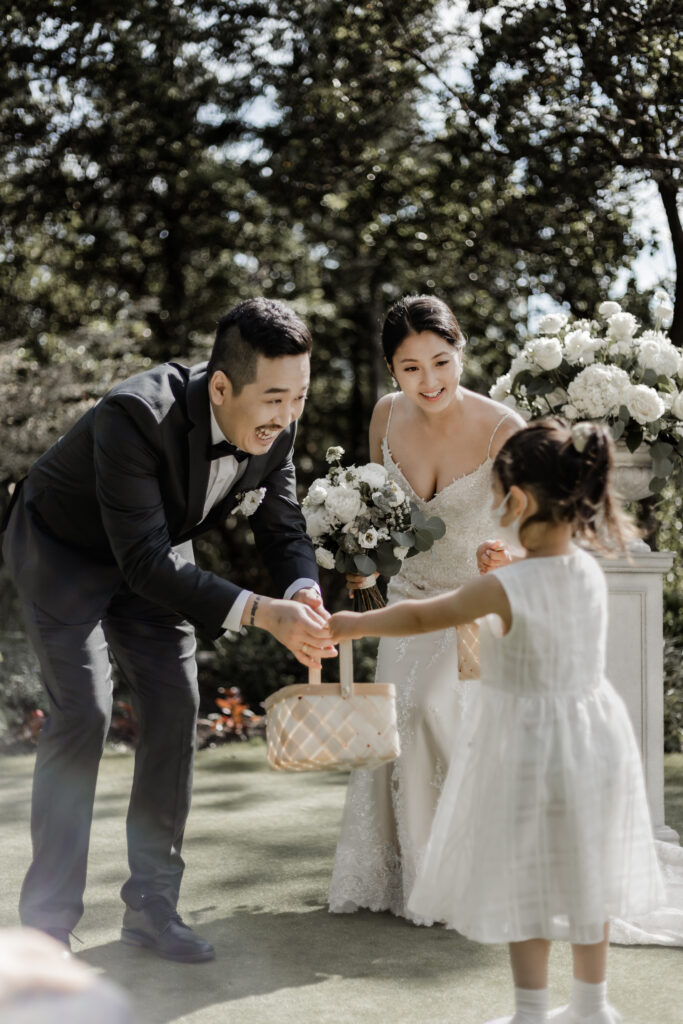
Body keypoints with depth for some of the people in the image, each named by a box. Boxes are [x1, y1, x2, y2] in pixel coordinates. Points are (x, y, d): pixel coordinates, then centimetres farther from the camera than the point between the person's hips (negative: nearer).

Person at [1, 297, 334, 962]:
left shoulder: (274, 425, -20)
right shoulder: (135, 416, -40)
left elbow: (282, 528, -9)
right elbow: (144, 562, -40)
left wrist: (304, 595, -31)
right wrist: (262, 612, -44)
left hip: (153, 551, 6)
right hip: (62, 550, -6)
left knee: (174, 707, -2)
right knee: (82, 713, -15)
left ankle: (152, 904, 9)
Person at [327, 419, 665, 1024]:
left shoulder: (505, 588, -22)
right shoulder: (590, 571, -4)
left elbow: (421, 617, -11)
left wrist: (353, 625, 2)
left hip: (528, 741, -6)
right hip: (593, 733, 6)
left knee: (526, 882, 8)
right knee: (587, 873, 18)